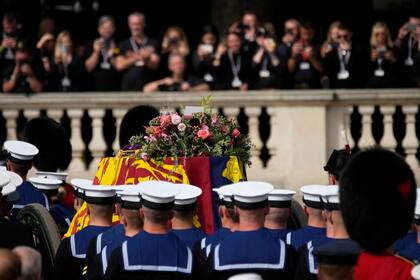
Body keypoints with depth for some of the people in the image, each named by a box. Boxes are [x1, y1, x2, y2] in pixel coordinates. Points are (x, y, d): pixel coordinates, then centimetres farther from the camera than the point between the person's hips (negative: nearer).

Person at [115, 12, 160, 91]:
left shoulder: (153, 44, 8)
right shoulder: (123, 45, 13)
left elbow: (154, 65, -3)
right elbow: (119, 65, 0)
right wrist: (137, 57, -10)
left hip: (148, 88, -1)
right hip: (128, 88, 1)